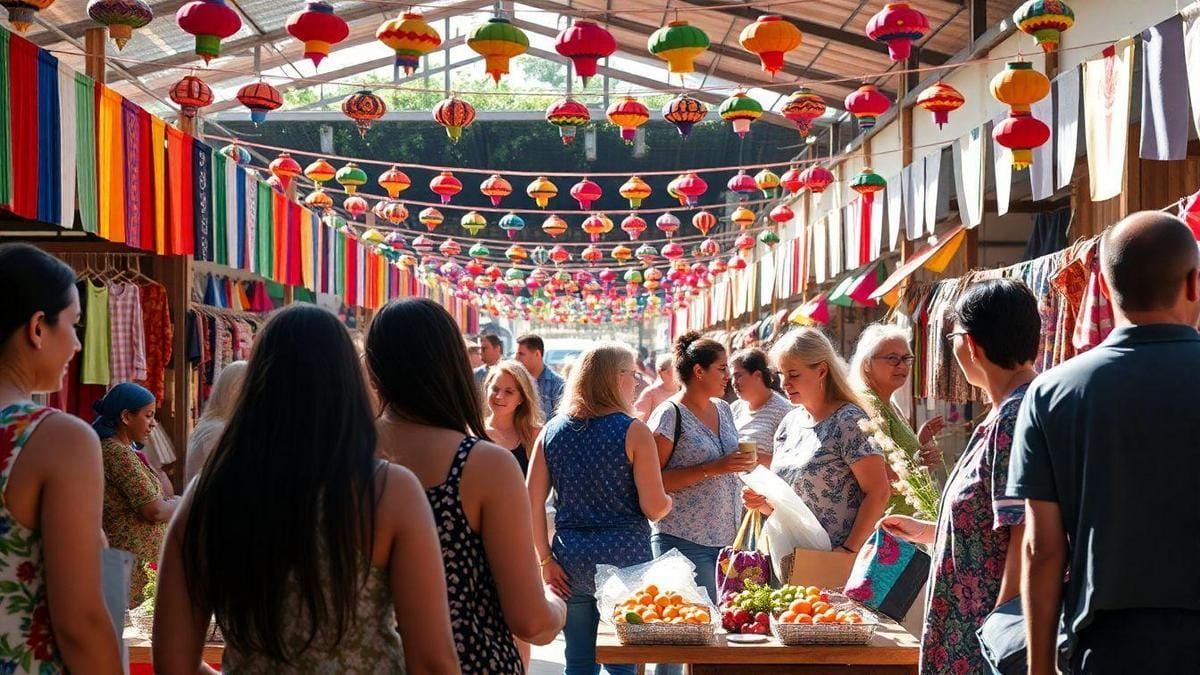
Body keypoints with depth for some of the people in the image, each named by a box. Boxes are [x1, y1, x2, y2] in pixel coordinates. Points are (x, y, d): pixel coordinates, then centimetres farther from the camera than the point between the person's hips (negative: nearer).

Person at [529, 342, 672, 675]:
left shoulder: (552, 430, 4)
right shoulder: (633, 431, -8)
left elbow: (533, 502, 1)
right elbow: (655, 508, -10)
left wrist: (545, 559, 5)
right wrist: (669, 500, 11)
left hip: (571, 560, 4)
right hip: (624, 558, -4)